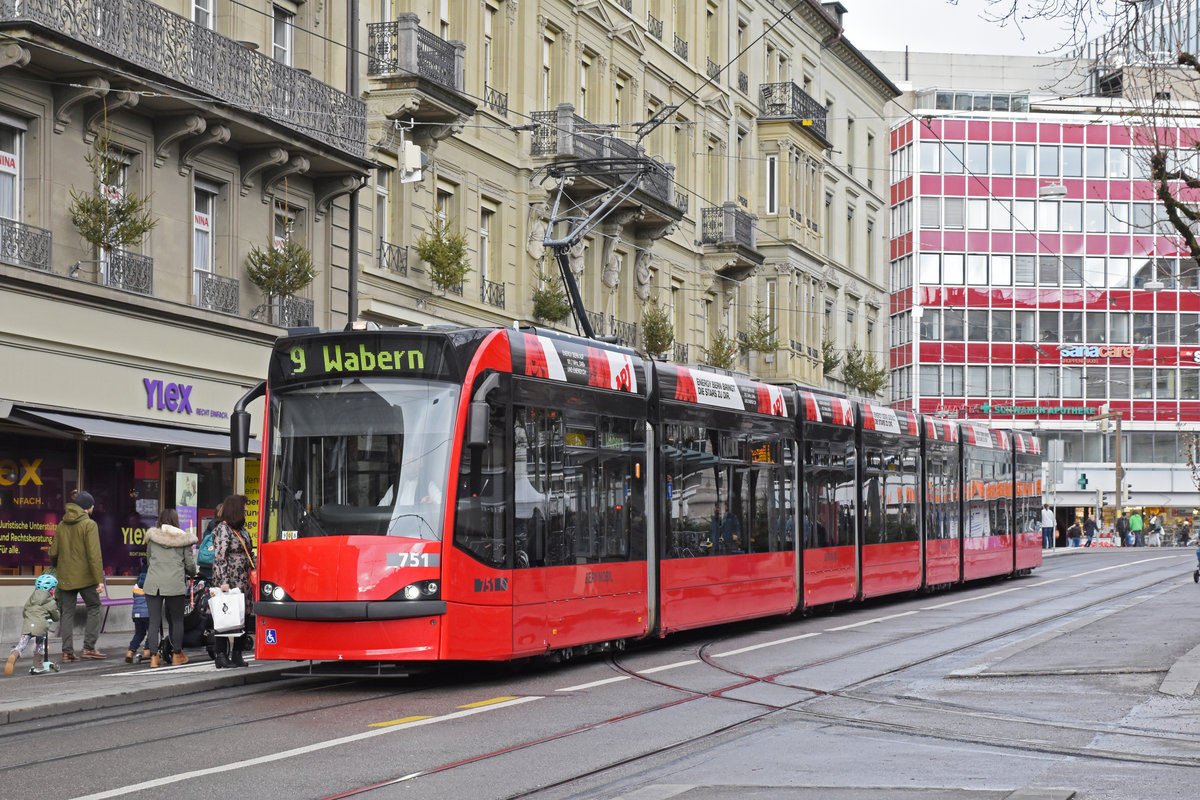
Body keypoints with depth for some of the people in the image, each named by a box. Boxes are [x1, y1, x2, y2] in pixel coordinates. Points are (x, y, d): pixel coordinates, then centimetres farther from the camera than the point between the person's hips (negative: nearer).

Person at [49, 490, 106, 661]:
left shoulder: (61, 525, 9)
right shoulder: (89, 524, -9)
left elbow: (53, 553, 11)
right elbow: (94, 554, -16)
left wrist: (57, 570, 29)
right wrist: (99, 579, -16)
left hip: (65, 577, 5)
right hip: (86, 577, -5)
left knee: (67, 613, 8)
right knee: (93, 608, 8)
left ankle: (67, 651, 4)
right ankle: (89, 647, 1)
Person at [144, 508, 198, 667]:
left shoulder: (152, 537, 9)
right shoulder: (183, 538, 5)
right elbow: (190, 564, 8)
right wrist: (192, 573, 30)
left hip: (153, 583, 2)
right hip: (175, 583, -2)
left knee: (154, 620, 4)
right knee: (177, 619, 10)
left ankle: (154, 657, 2)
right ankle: (177, 655, 17)